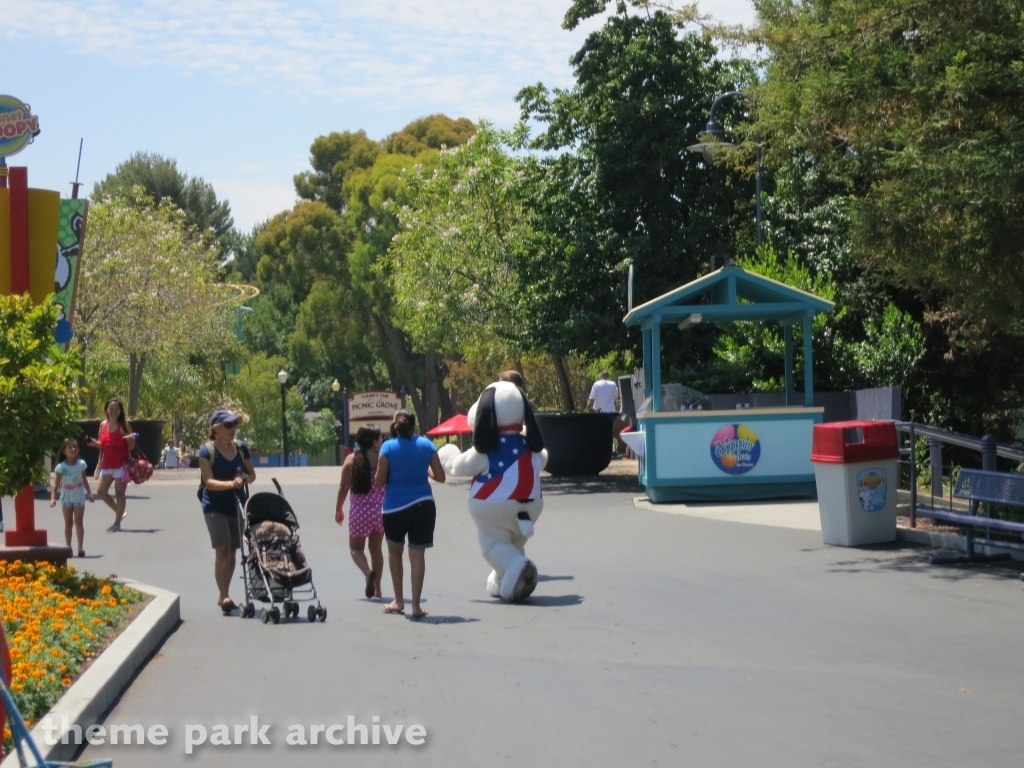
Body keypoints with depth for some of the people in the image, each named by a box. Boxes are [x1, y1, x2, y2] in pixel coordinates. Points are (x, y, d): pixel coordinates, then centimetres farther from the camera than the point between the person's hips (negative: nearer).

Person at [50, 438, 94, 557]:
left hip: (79, 497, 1)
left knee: (79, 521, -6)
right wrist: (53, 497, -27)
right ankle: (68, 547, 16)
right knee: (68, 523, 9)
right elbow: (55, 483, -16)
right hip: (66, 498, 0)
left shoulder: (81, 464, -3)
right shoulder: (61, 467, -12)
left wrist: (89, 493, 13)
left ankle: (80, 547, -7)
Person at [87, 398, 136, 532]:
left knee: (119, 493, -2)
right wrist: (96, 443, -4)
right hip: (107, 464, 6)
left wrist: (131, 440, -26)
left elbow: (131, 447, -4)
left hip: (121, 464, -6)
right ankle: (119, 512, 23)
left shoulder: (124, 425, -6)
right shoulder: (103, 425, 8)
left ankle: (117, 523, 3)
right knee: (101, 490, 3)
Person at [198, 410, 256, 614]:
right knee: (222, 549, -15)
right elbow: (209, 481, -17)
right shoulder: (207, 451, -10)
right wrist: (230, 484, -33)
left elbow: (251, 473, 9)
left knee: (232, 551, 10)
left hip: (236, 505, 5)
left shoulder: (241, 448, 2)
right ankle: (224, 596, -15)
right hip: (215, 506, -5)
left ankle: (223, 596, 22)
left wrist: (246, 478, -15)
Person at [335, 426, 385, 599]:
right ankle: (377, 588, 19)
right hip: (380, 509, 1)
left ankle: (368, 573, -17)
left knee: (355, 547, 13)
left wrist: (338, 509, 11)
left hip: (359, 510, -1)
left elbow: (344, 487, -2)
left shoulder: (351, 460, -4)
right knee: (376, 548, 17)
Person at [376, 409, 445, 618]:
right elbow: (440, 476, 4)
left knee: (394, 552, 19)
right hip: (423, 506, 1)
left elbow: (379, 482, -5)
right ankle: (415, 605, 1)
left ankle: (398, 601, 23)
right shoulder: (426, 445, 0)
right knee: (417, 554, 3)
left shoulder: (388, 448, -7)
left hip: (395, 508, -1)